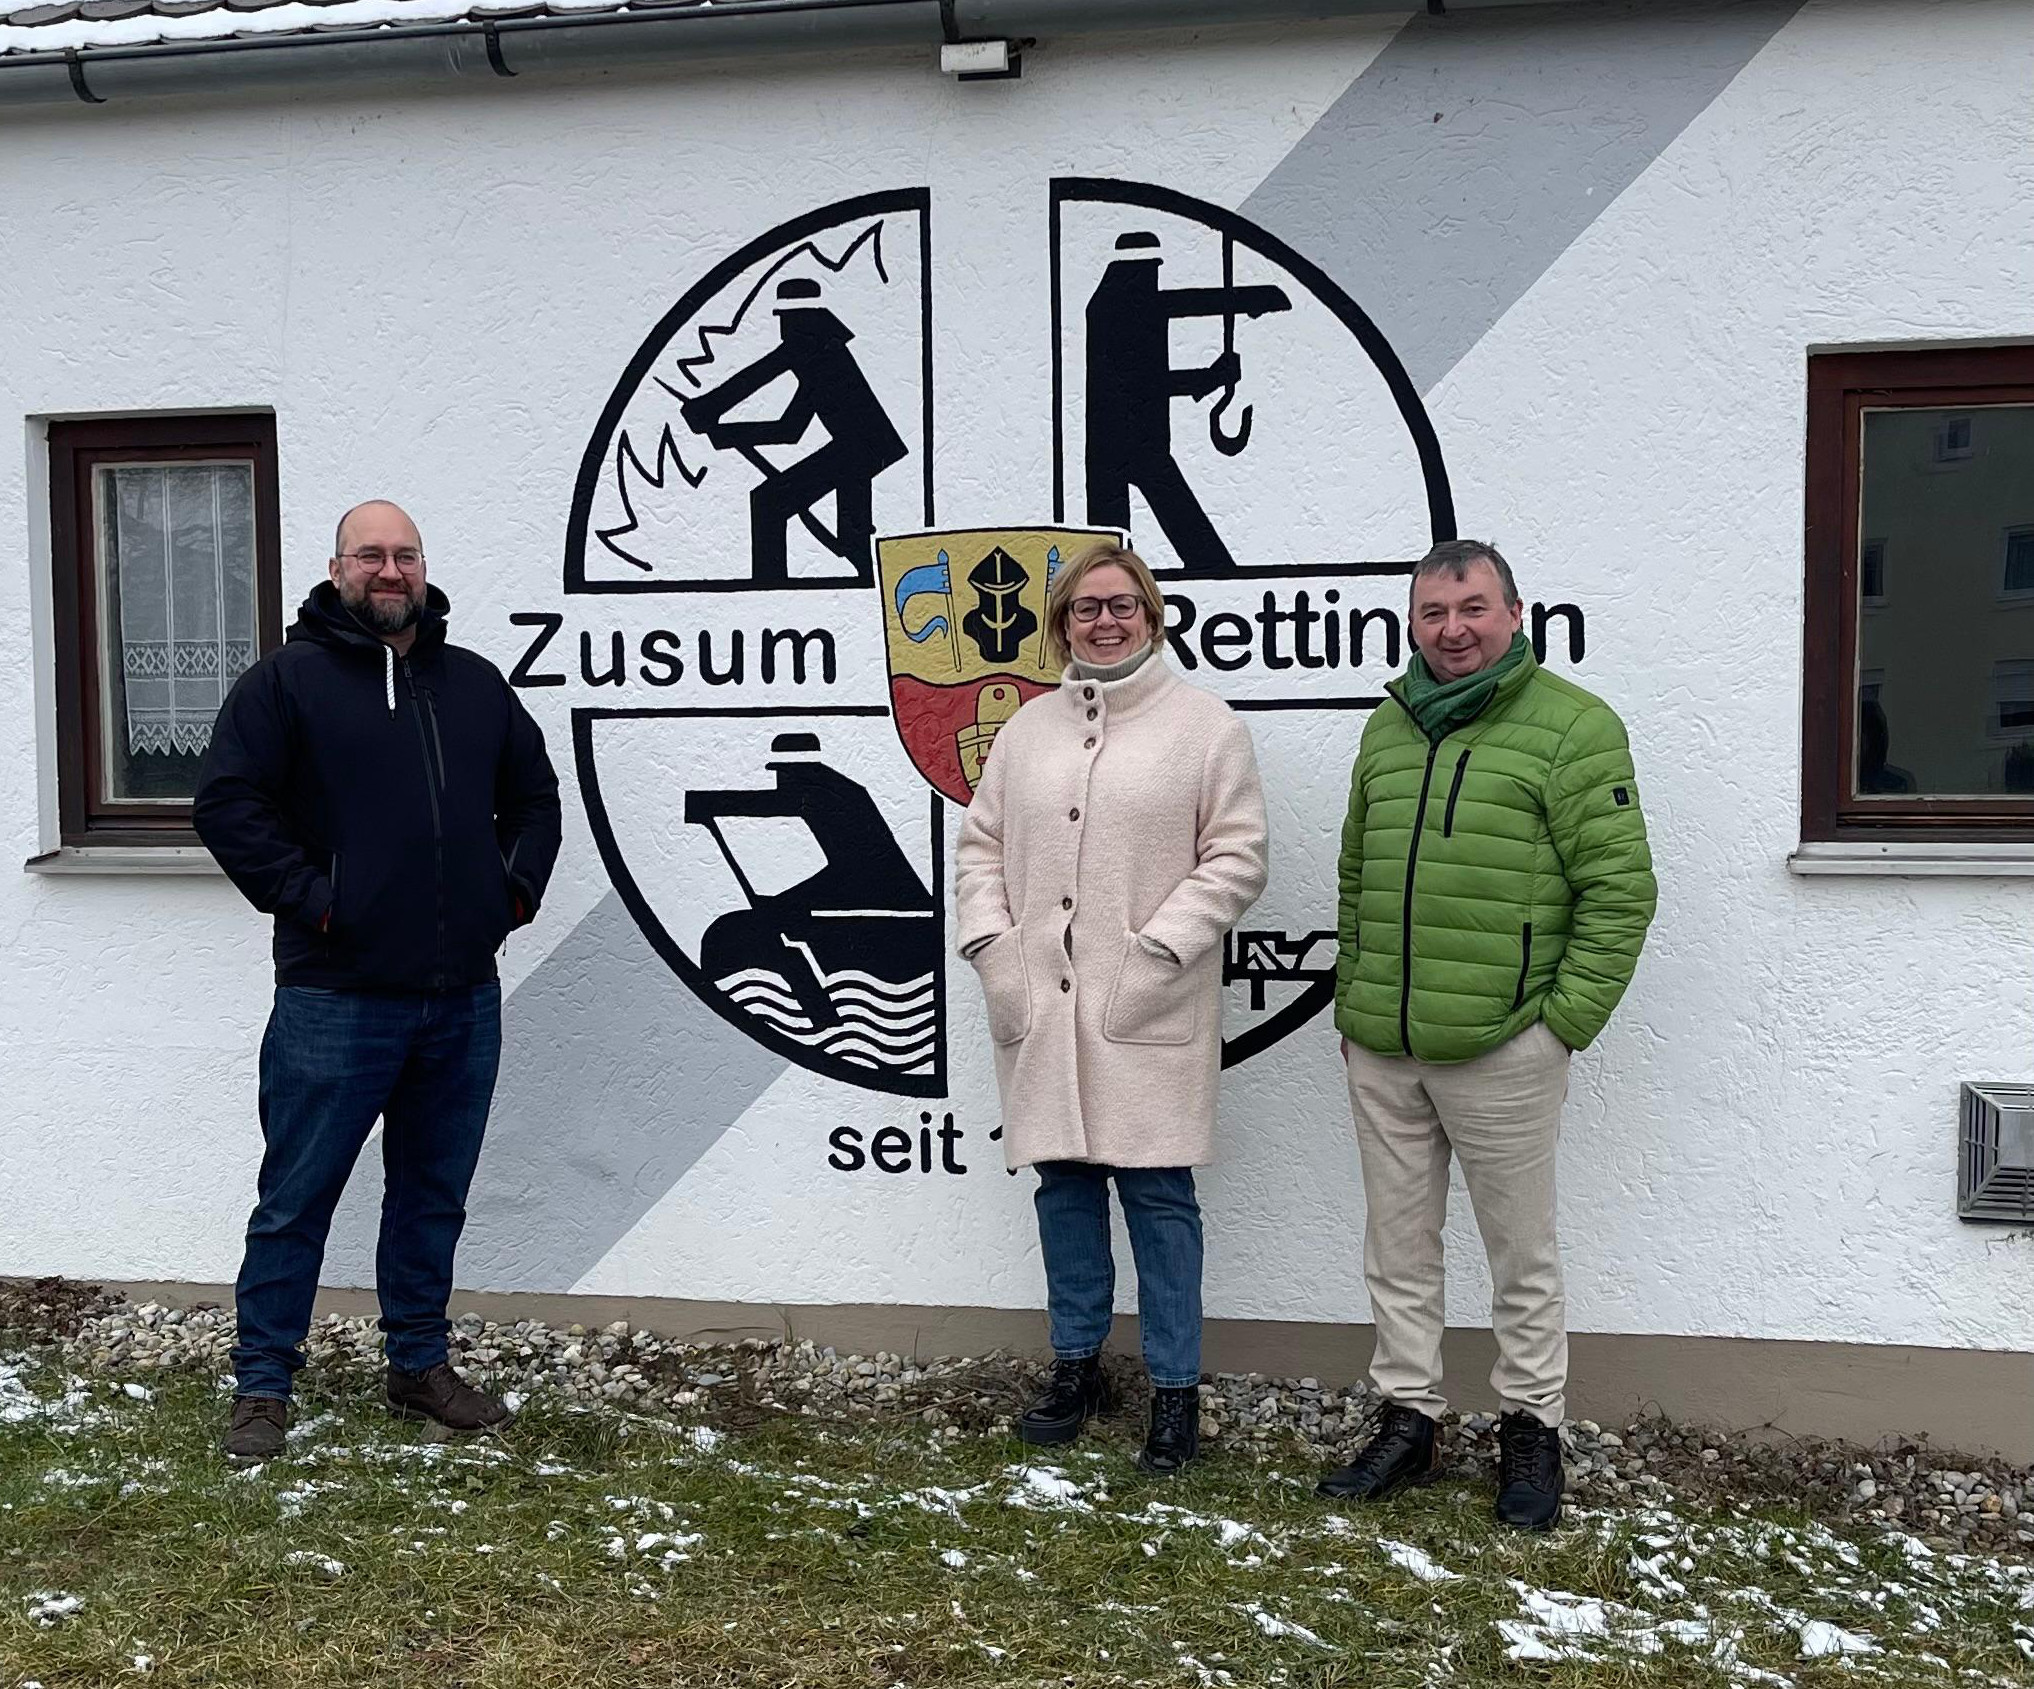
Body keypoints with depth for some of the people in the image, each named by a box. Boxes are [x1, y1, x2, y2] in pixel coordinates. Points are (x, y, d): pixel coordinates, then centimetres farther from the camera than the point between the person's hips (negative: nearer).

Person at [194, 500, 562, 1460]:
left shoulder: (474, 684, 13)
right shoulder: (289, 679, -2)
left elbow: (535, 796, 21)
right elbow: (226, 804, -8)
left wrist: (517, 888, 8)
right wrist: (309, 899, -13)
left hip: (463, 998, 5)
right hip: (336, 996, -5)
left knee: (435, 1195, 15)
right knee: (297, 1199, 4)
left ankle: (420, 1367, 29)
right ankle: (263, 1385, 18)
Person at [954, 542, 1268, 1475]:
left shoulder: (1205, 723, -2)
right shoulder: (1027, 728, 12)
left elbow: (1236, 857, -6)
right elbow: (982, 845, 14)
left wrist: (1157, 952, -14)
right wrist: (993, 951, 1)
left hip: (1148, 1012, -4)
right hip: (1041, 1007, 4)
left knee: (1157, 1192, 2)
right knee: (1063, 1182, 13)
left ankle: (1176, 1387, 17)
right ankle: (1076, 1364, 29)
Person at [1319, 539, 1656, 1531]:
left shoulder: (1573, 726, -6)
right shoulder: (1388, 727, 13)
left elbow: (1619, 890, -8)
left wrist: (1566, 1019, -12)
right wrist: (1352, 1000, 14)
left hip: (1501, 1049, -5)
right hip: (1380, 1049, 6)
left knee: (1520, 1250, 8)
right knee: (1397, 1244, 14)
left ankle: (1532, 1428, 25)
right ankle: (1408, 1419, 28)